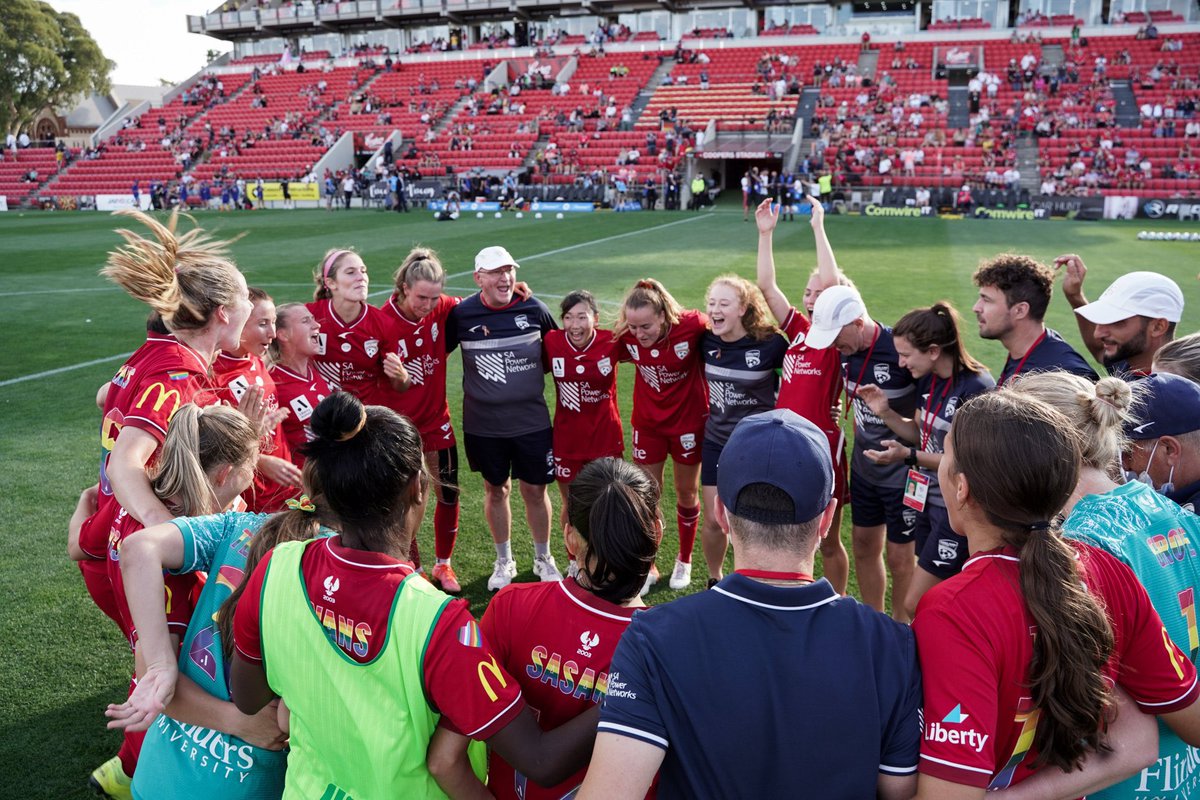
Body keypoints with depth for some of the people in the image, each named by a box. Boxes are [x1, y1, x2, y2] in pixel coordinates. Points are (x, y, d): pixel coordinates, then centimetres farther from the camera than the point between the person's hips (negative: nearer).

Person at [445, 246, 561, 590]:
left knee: (535, 490, 8)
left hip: (531, 420, 0)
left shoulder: (534, 308, -6)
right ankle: (504, 561, 33)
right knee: (496, 490, 14)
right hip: (483, 423, 0)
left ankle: (543, 558, 30)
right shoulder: (462, 314, -8)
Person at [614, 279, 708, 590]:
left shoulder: (691, 325, -27)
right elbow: (615, 355, 4)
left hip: (689, 421, -2)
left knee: (686, 493, 14)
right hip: (647, 422, 2)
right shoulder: (626, 336, -18)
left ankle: (684, 561, 35)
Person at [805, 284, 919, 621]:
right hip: (863, 465, 7)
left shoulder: (901, 350, -26)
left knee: (899, 556, 7)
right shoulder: (845, 349, -5)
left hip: (902, 472, -6)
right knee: (863, 545, 16)